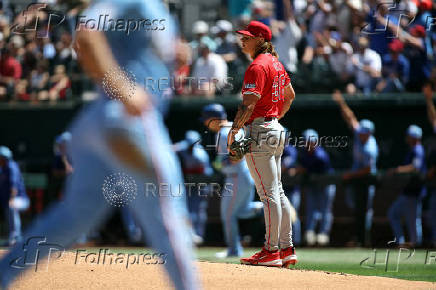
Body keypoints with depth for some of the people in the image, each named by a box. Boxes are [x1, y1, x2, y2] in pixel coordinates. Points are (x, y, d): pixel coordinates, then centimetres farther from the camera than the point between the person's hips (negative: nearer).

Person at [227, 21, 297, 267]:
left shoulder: (258, 66, -14)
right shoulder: (276, 63, 15)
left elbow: (249, 103, -23)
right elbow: (290, 94, 26)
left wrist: (234, 130, -22)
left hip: (259, 131, -10)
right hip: (275, 131, 10)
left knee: (268, 193, -8)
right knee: (277, 191, 12)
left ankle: (271, 251, -6)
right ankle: (287, 249, 14)